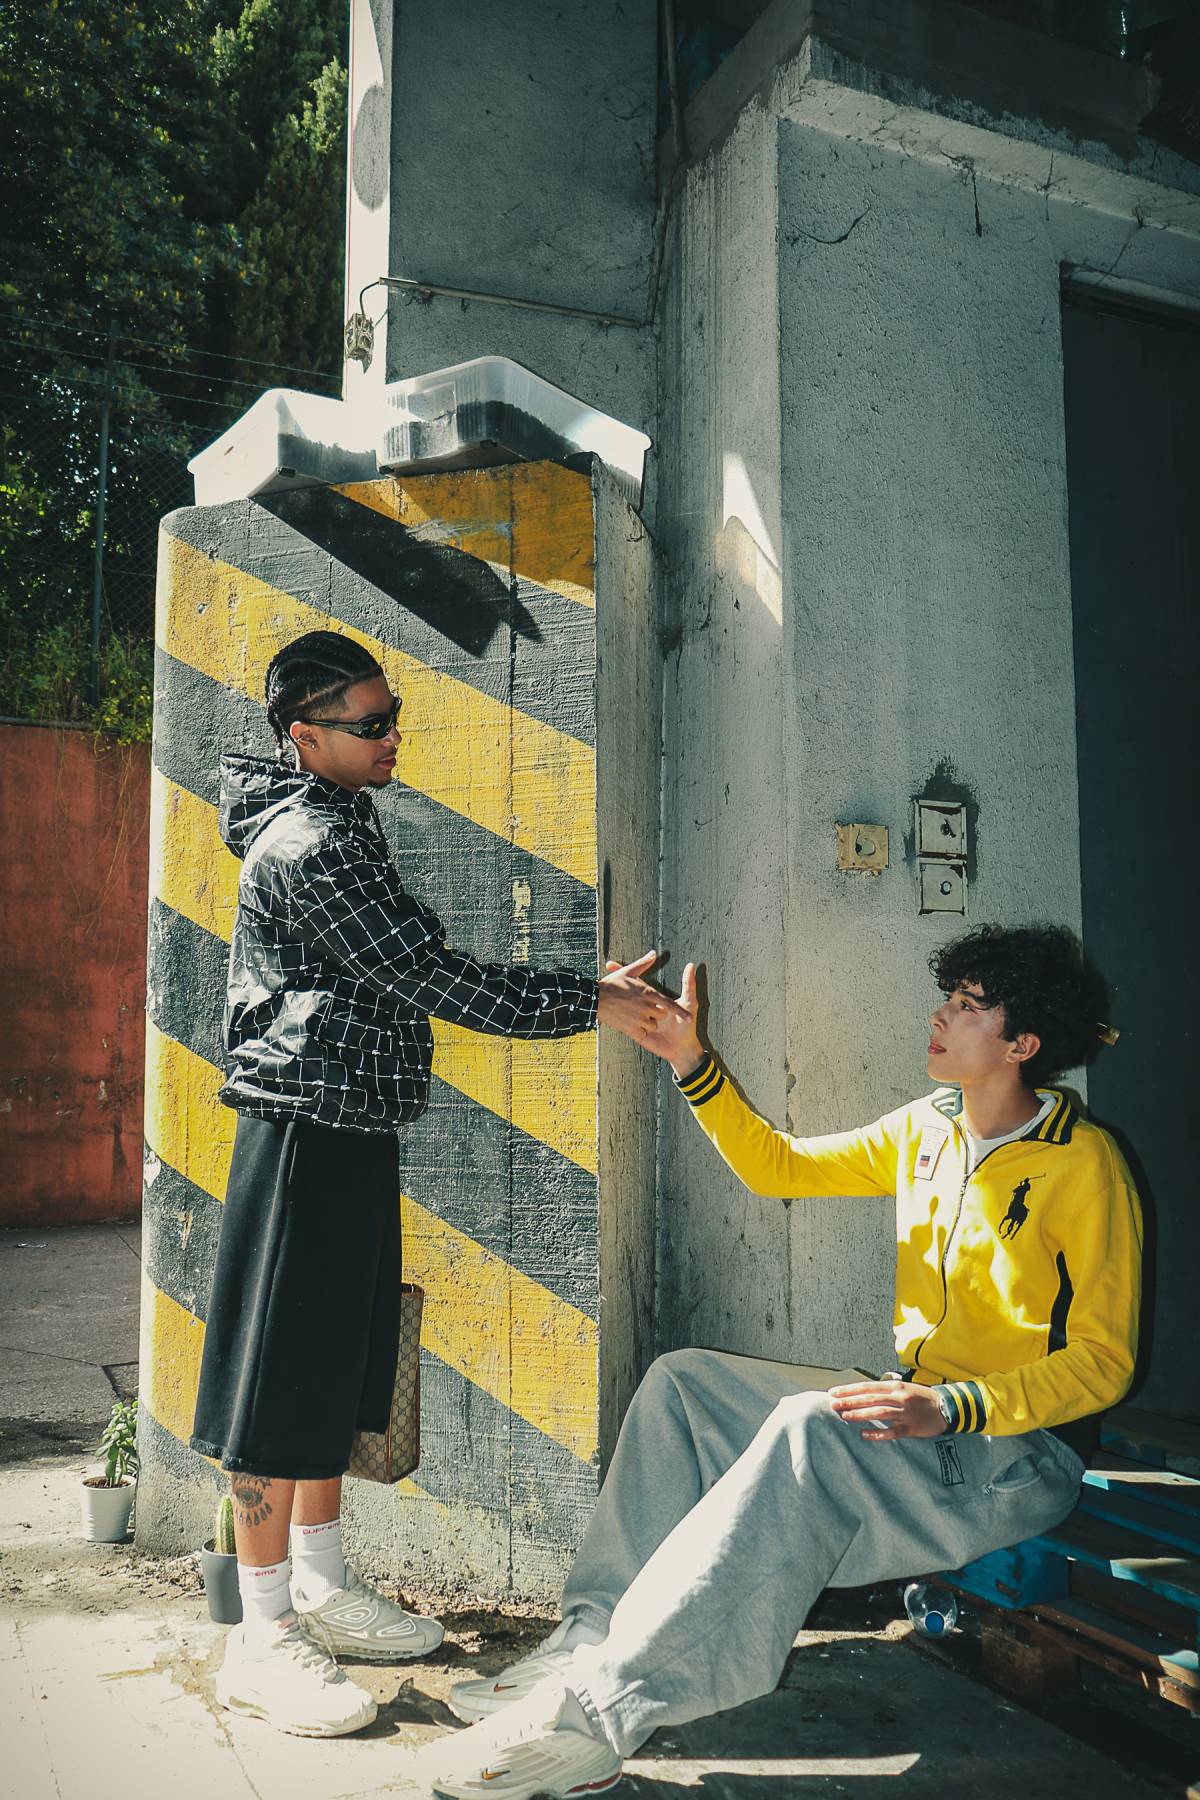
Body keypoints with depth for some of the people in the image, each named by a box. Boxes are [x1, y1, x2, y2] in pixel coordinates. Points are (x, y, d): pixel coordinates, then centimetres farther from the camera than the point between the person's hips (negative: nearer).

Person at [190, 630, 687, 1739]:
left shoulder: (335, 823, 17)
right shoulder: (311, 843, -16)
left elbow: (411, 974, 18)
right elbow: (430, 977, -20)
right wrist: (587, 1003, -15)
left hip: (351, 1130, 10)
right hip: (308, 1132, -10)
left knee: (341, 1364, 16)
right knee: (283, 1378, -3)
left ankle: (320, 1584, 29)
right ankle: (262, 1638, 8)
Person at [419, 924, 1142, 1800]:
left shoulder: (1082, 1163, -13)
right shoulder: (925, 1128, 9)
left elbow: (1104, 1359, -15)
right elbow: (777, 1166, 15)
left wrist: (950, 1407, -28)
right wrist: (692, 1062, 5)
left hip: (1020, 1450, -8)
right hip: (915, 1414, 8)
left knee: (812, 1426, -36)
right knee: (683, 1379, -2)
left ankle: (597, 1711, -37)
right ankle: (594, 1637, -11)